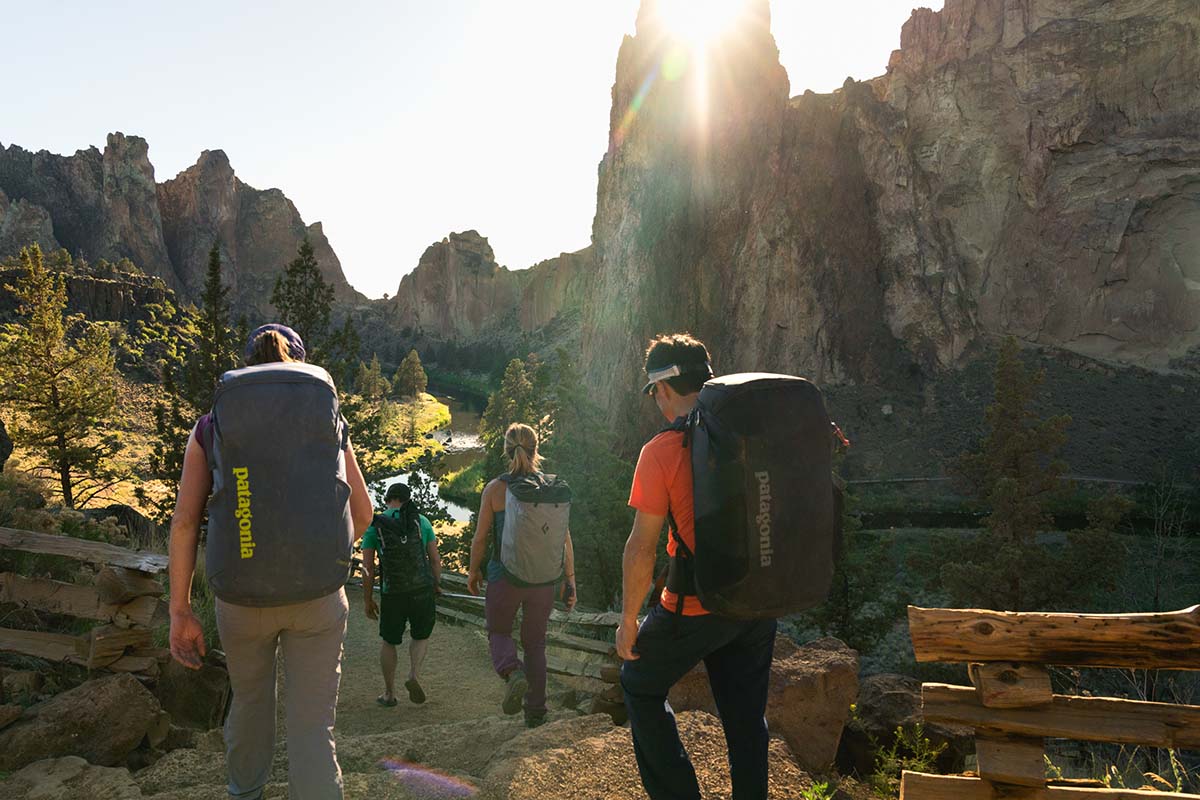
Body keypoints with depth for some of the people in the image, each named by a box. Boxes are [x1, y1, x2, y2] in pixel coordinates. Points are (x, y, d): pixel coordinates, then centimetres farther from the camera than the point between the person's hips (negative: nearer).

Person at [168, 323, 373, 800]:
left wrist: (180, 611, -1)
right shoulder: (329, 422, 2)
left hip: (242, 594, 2)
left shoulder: (210, 428, 1)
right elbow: (362, 513, 5)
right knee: (313, 727, 4)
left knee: (250, 699, 28)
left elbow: (184, 521, -6)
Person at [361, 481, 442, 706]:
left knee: (389, 641, 20)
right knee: (421, 636, 22)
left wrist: (369, 601, 7)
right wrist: (437, 585, 19)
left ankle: (389, 693, 22)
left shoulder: (373, 526, 1)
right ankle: (414, 675, -1)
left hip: (392, 593, 0)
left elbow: (367, 568, -2)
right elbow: (435, 558, 3)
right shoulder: (421, 521, 3)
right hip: (422, 589, 0)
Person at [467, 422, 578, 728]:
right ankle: (536, 713, 19)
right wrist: (570, 580, 7)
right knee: (535, 643, 18)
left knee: (498, 633, 21)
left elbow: (480, 538, -3)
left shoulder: (495, 488, -9)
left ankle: (513, 673, -9)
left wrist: (474, 571, 13)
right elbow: (565, 540, -2)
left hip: (505, 576, -2)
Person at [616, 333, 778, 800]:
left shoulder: (662, 451, -16)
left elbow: (642, 547, -15)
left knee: (641, 687, 19)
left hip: (695, 608, -5)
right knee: (746, 715, 19)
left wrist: (628, 620, -4)